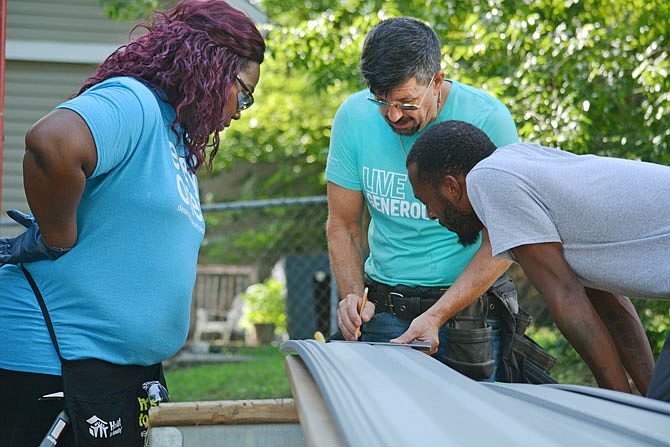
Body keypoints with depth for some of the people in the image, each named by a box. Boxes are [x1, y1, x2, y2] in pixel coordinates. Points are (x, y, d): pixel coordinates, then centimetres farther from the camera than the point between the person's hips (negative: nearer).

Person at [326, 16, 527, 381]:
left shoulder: (486, 119, -13)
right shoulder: (354, 116, -3)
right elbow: (342, 226, 6)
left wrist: (437, 316, -22)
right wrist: (353, 296, -12)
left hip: (467, 300, -2)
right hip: (384, 306, 3)